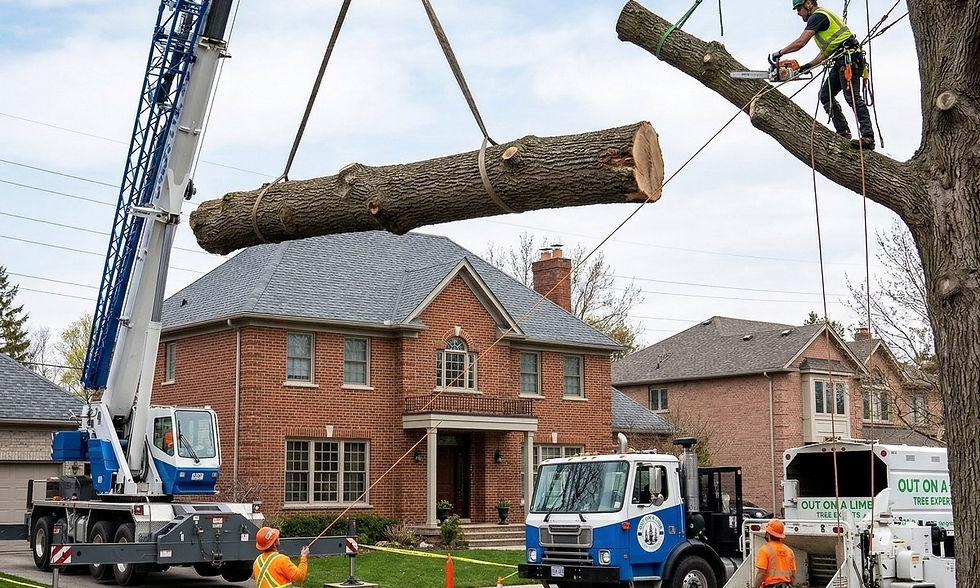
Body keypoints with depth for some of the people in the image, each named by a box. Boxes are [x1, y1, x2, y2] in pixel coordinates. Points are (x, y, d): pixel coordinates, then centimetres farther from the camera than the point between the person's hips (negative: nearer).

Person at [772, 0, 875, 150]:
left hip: (849, 57, -11)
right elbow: (825, 52, 26)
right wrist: (807, 67, 19)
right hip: (841, 61, 11)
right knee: (826, 95, 9)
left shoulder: (817, 16, -5)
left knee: (852, 97, -18)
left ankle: (868, 137, -25)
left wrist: (778, 53, -5)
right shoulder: (822, 17, 28)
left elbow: (801, 42, -14)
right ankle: (843, 132, 4)